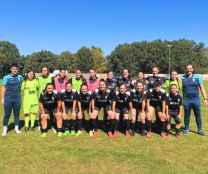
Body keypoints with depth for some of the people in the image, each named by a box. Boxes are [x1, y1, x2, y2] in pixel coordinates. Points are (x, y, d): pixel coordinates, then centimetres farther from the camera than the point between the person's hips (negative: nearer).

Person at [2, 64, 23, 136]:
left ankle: (16, 128, 17)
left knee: (17, 113, 8)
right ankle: (5, 129, 10)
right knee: (7, 114, 1)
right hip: (8, 98, -2)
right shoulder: (6, 77, -1)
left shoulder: (20, 77, 5)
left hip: (17, 98, 2)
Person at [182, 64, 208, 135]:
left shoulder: (197, 77, 3)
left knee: (198, 115, 6)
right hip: (186, 100, 0)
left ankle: (200, 129, 19)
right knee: (186, 115, 9)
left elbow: (202, 88, 3)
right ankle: (186, 129, 22)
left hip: (196, 100, 0)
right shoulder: (182, 78, 3)